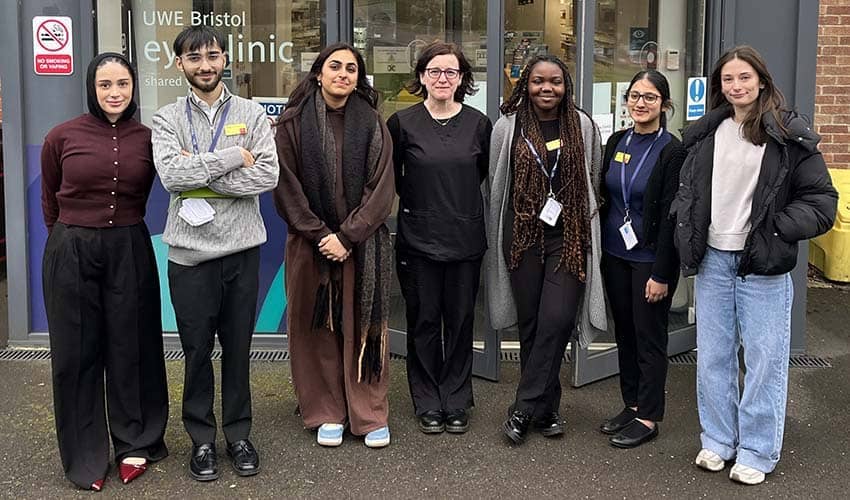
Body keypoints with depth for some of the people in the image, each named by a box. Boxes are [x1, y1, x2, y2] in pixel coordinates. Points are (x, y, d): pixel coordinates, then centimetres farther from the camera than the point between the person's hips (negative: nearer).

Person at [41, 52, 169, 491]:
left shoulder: (147, 138, 0)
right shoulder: (62, 137, -4)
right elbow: (49, 200, 9)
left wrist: (119, 226, 9)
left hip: (129, 251, 1)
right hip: (72, 253, -1)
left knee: (131, 347, 8)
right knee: (77, 353, 7)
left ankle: (134, 444, 26)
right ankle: (85, 457, 21)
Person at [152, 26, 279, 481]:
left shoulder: (251, 114, 3)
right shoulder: (167, 119, 2)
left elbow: (267, 176, -11)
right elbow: (171, 174, -15)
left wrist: (200, 175, -13)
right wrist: (232, 157, -14)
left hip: (242, 248, 1)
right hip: (190, 252, 0)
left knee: (238, 347, 11)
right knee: (197, 350, 9)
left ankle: (238, 434, 26)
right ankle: (201, 439, 24)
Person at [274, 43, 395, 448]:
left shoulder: (371, 125, 1)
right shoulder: (293, 124, 0)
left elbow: (380, 188, -4)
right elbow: (286, 186, -3)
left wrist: (346, 237, -12)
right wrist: (319, 235, -10)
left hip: (363, 244, 0)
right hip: (309, 243, 0)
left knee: (363, 326, 3)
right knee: (317, 327, 5)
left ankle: (370, 415, 14)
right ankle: (327, 413, 17)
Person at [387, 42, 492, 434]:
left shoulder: (478, 123, 1)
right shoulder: (403, 122, -3)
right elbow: (390, 176, 8)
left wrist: (458, 198, 10)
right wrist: (419, 199, 7)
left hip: (466, 237, 1)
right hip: (418, 237, -1)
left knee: (460, 321, 8)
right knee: (423, 321, 6)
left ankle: (457, 402, 21)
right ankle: (428, 403, 19)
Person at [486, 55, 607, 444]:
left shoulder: (582, 126, 4)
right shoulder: (508, 127, 2)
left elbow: (592, 182, 13)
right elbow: (496, 184, 8)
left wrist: (585, 228, 13)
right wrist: (497, 239, 10)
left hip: (569, 236, 0)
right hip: (522, 234, 1)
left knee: (557, 321, -11)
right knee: (530, 323, 6)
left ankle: (524, 410, -1)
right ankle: (546, 408, 21)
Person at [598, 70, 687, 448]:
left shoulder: (672, 152, -12)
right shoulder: (616, 142, 6)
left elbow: (670, 216, -14)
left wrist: (661, 274, -16)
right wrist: (598, 250, 9)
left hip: (650, 257, -6)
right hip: (615, 253, 6)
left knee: (649, 336, 3)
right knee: (624, 332, 14)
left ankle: (648, 417, 15)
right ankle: (632, 405, 28)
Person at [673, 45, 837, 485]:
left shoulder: (789, 135, -6)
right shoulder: (707, 133, 9)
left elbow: (822, 201, -6)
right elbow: (687, 188, 19)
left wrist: (775, 232, -17)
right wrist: (688, 236, 6)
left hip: (762, 265, -4)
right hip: (712, 259, 5)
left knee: (764, 359, 2)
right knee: (713, 356, 12)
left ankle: (757, 452, 15)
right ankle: (718, 440, 27)